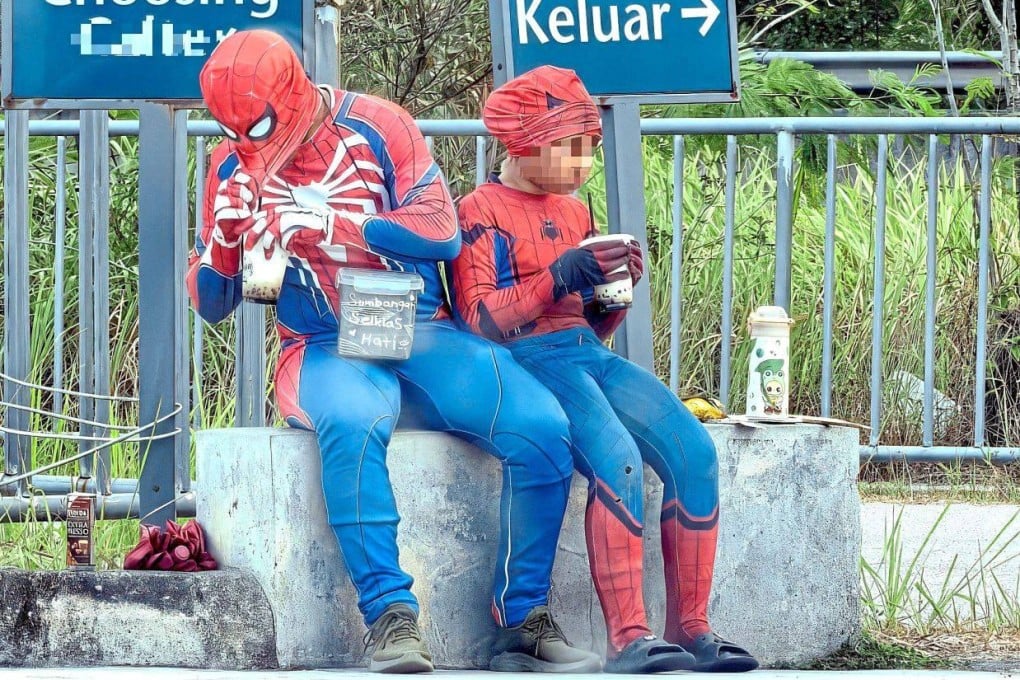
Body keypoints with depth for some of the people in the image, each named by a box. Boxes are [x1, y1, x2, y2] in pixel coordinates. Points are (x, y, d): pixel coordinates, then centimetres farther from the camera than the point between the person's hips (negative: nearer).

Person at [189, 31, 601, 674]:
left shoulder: (377, 127, -1)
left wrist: (330, 223, -18)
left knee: (542, 427, -24)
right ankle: (392, 616, -38)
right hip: (327, 351, -1)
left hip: (422, 333, 1)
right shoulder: (236, 164, 5)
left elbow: (444, 234, -10)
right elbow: (212, 304, 10)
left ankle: (524, 616, -12)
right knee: (351, 423, -39)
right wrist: (222, 236, -12)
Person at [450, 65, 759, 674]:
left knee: (693, 448, -17)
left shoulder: (576, 212, 22)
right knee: (617, 457, -32)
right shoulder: (482, 211, 0)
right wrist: (561, 276, -17)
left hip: (589, 354, 7)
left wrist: (617, 288, 3)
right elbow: (480, 321, -11)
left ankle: (690, 629, -14)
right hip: (528, 361, -7)